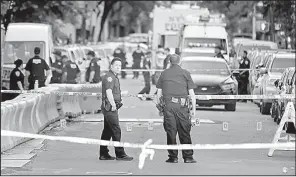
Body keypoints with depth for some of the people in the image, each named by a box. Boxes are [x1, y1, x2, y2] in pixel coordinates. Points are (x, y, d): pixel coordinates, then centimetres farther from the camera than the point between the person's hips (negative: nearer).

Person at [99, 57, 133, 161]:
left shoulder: (114, 77, 20)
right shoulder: (109, 77, -13)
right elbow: (108, 92, -22)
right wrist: (113, 105, -22)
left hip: (111, 108, 11)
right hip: (110, 107, -11)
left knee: (107, 131, 13)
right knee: (116, 131, -10)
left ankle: (103, 154, 17)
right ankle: (120, 154, -10)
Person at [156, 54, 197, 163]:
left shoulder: (164, 74, 9)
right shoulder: (185, 73, 6)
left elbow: (159, 93, 9)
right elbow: (191, 93, 3)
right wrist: (193, 109, 6)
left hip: (168, 105, 1)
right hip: (182, 105, -1)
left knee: (171, 132, 4)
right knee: (184, 132, 3)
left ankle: (173, 157, 4)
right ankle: (188, 157, 2)